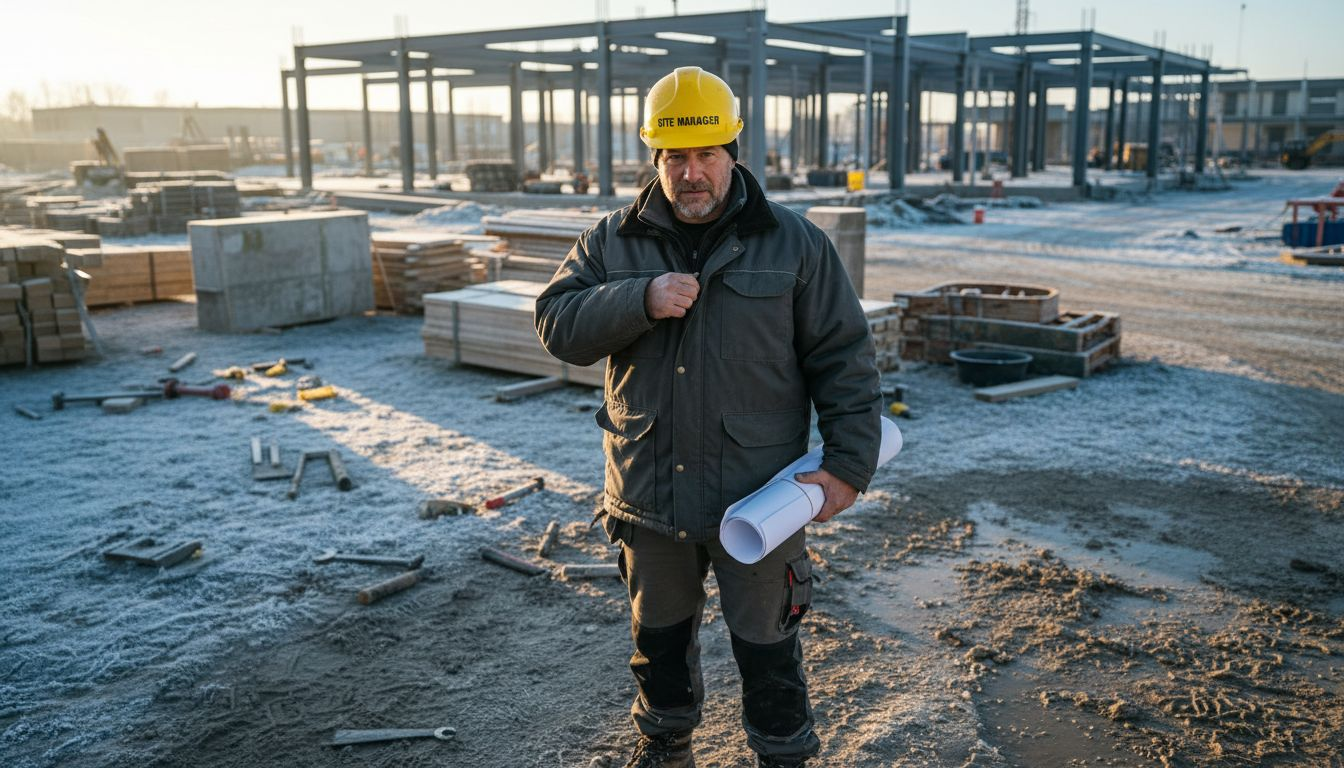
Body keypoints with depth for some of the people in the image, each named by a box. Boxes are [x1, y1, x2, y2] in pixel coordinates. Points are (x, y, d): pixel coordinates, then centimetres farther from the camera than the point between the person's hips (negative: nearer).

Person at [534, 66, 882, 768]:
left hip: (755, 496, -2)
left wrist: (849, 464, -9)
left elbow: (843, 360, -3)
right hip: (649, 494, 3)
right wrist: (641, 299, -22)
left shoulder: (794, 243, -4)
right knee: (659, 632, 21)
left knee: (766, 642, 13)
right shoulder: (613, 242, 2)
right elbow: (557, 324, -7)